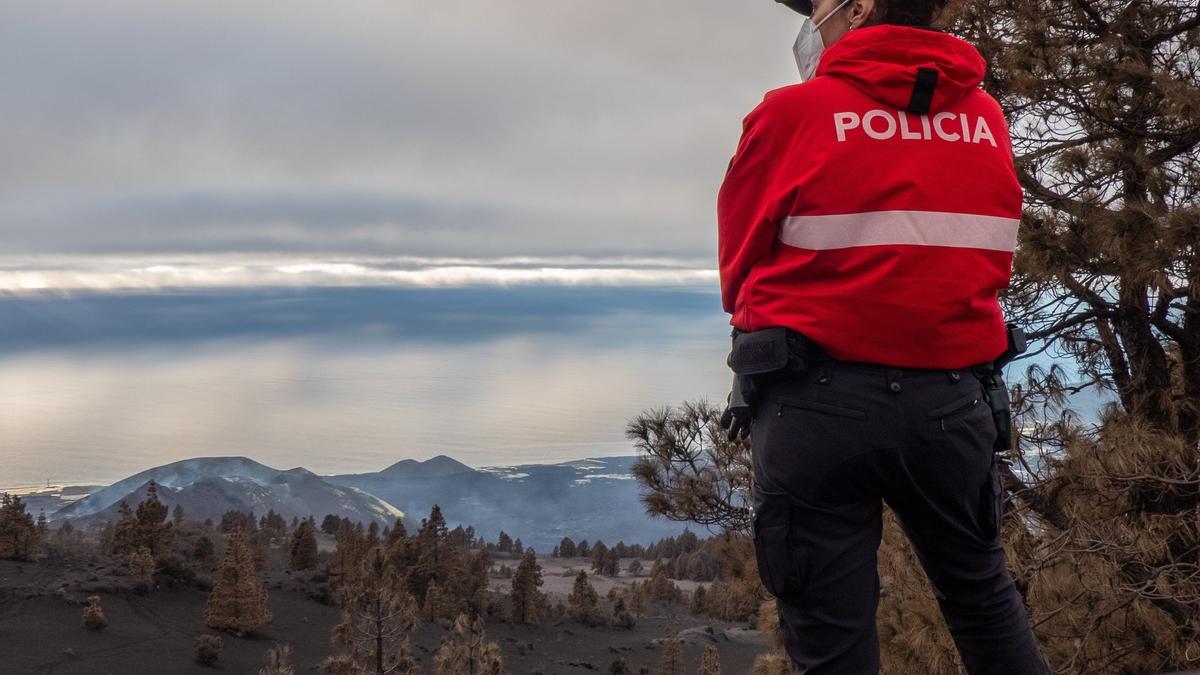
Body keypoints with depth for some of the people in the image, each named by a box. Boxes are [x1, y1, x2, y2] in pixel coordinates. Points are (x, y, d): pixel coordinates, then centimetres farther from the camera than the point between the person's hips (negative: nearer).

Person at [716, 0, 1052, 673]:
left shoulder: (793, 114, -7)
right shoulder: (986, 119, 6)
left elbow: (741, 264, 1)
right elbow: (987, 261, 14)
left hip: (818, 402, -4)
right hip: (952, 398, 4)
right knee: (984, 597, 23)